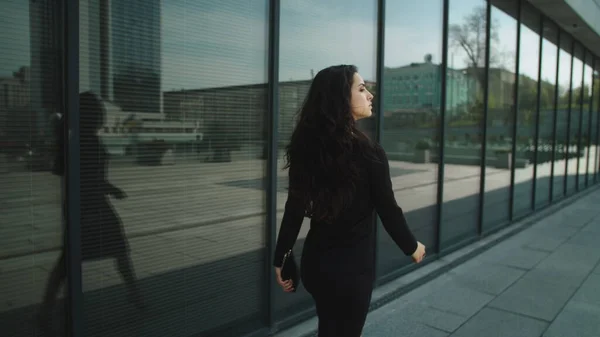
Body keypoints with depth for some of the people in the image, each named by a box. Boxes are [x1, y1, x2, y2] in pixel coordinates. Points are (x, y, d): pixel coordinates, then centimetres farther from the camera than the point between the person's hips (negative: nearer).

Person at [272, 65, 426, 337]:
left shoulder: (306, 147, -4)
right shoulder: (368, 152, -19)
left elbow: (295, 209, -1)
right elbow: (388, 210, -11)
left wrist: (281, 258, 9)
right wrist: (412, 247, 7)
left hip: (315, 261, 5)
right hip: (351, 265, -5)